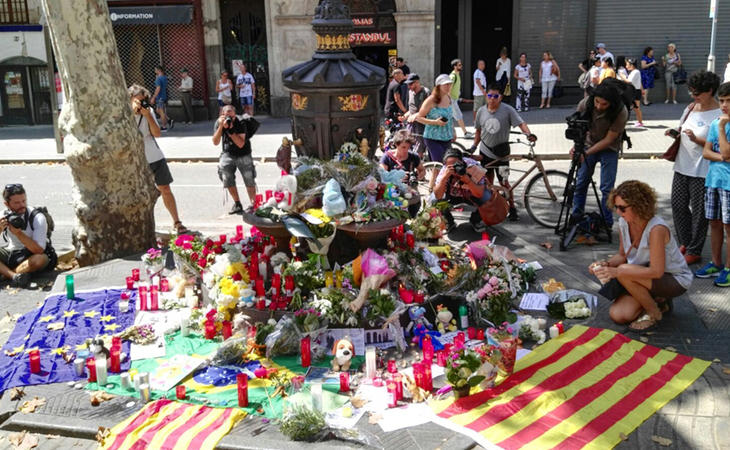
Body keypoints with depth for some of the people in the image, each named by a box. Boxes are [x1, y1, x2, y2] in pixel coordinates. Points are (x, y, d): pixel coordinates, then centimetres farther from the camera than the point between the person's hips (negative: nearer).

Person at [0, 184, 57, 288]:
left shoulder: (38, 217, -17)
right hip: (11, 253, 4)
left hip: (31, 255, -4)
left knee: (40, 259, -39)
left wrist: (18, 233, -32)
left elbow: (39, 250, -24)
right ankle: (14, 276, -36)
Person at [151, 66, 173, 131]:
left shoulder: (158, 78, -17)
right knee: (158, 110, 18)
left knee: (161, 112, -2)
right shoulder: (165, 77, 10)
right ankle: (169, 121, 12)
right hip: (164, 96, 9)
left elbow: (158, 89, -22)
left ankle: (164, 127, 3)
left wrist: (153, 98, -20)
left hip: (160, 98, -9)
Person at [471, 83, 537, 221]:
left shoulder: (507, 110, -10)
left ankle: (512, 209, 7)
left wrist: (529, 134, -34)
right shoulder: (481, 111, 2)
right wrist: (474, 146, 9)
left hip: (501, 153, -3)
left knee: (504, 182, -4)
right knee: (488, 181, 13)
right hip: (485, 152, 4)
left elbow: (521, 123, -17)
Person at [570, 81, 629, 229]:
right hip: (589, 144, 3)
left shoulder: (621, 113, -28)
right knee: (580, 182, 8)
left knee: (607, 188, -5)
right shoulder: (585, 104, -19)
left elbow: (608, 140, -22)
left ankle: (606, 223, 9)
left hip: (609, 149, -3)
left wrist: (587, 153, -29)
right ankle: (576, 217, 23)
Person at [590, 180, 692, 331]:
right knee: (618, 315, -11)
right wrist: (606, 264, -17)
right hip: (647, 276, 7)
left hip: (675, 280, -7)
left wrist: (616, 271, -36)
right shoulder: (623, 222, -8)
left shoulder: (657, 228, -30)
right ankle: (657, 300, 14)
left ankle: (654, 313, -9)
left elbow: (657, 271, -32)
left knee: (624, 271, -32)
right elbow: (622, 256, 5)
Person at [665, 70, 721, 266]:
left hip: (702, 171, -7)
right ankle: (685, 243, 28)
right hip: (682, 166, 7)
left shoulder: (719, 114, -12)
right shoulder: (691, 108, 9)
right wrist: (674, 132, 1)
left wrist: (696, 140, -26)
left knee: (699, 211, 3)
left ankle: (694, 251, 14)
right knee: (678, 206, 11)